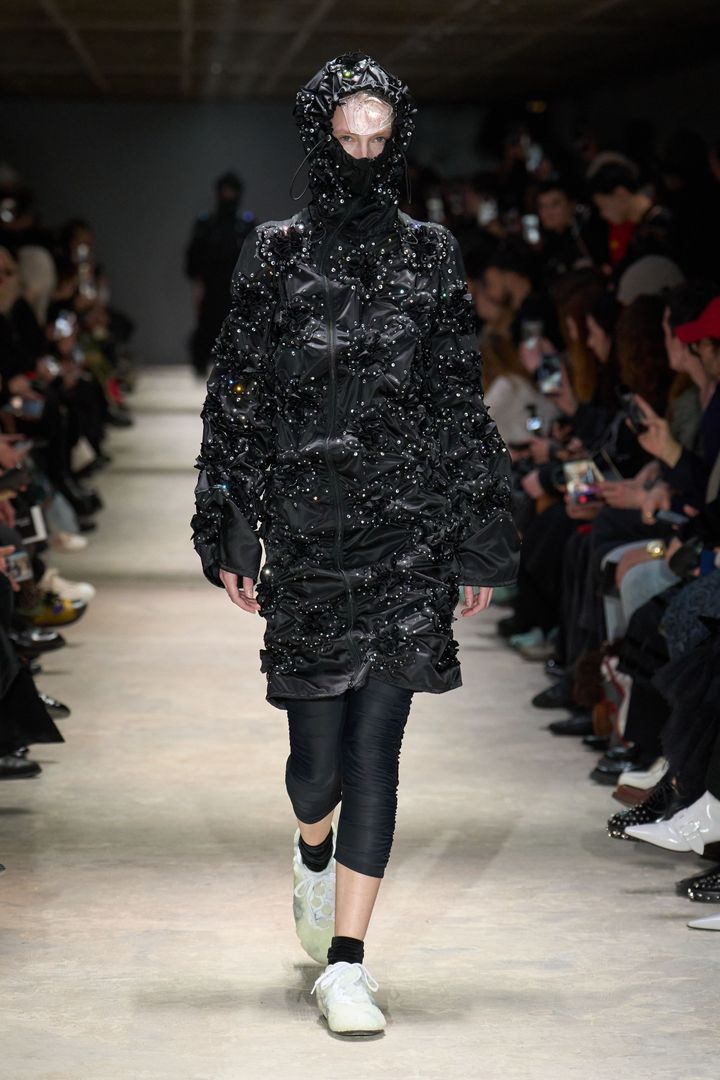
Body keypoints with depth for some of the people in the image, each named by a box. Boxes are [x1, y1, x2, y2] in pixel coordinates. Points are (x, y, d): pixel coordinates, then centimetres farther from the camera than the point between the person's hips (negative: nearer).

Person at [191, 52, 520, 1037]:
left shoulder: (432, 257, 8)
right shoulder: (274, 256, 4)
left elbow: (463, 406, 10)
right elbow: (236, 401, 5)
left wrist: (481, 543, 8)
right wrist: (231, 534, -1)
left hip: (410, 532, 0)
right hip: (305, 531, 0)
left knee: (375, 745, -5)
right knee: (318, 749, 4)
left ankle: (345, 964, -2)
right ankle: (314, 853, 41)